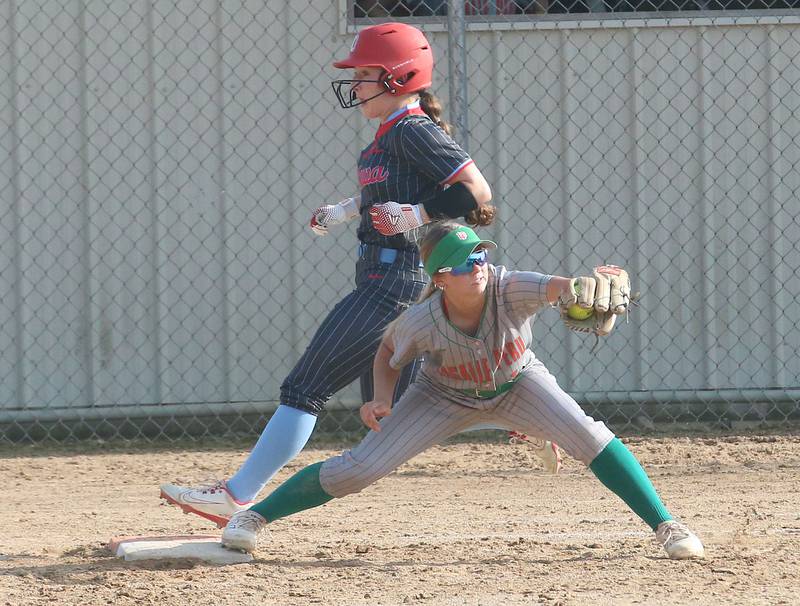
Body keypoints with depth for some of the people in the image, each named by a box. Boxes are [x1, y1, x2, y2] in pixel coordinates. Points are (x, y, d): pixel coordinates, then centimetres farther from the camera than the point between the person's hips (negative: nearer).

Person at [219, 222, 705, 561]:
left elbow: (557, 287, -55)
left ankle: (665, 525, -15)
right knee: (360, 468, -10)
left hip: (516, 385, 1)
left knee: (586, 434, -24)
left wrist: (586, 288, -77)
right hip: (446, 395, -1)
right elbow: (389, 352, -8)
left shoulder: (508, 290, -34)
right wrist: (382, 399, -25)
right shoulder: (422, 321, -30)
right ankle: (255, 518, 7)